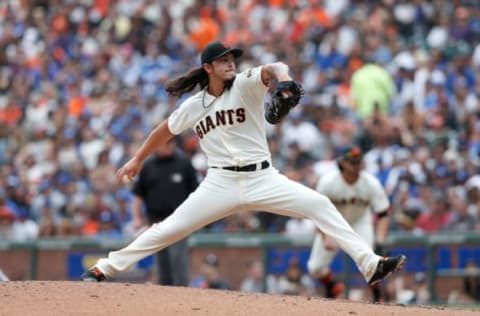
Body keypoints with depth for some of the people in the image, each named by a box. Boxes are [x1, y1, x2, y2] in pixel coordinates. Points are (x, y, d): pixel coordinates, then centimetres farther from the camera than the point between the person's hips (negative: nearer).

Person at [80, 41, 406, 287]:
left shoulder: (245, 85, -3)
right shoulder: (193, 106, 5)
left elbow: (272, 69, -24)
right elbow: (165, 131, 22)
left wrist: (282, 77, -47)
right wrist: (138, 159, 28)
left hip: (262, 179, -1)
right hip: (221, 183, 1)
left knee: (320, 205, -16)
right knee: (169, 229, -4)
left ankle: (370, 264, -17)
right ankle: (105, 268, 8)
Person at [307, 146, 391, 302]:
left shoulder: (371, 184, -26)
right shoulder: (328, 182, -28)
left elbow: (383, 214, -20)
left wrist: (379, 242, -33)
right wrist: (325, 237, -31)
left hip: (360, 221, -1)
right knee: (315, 267, 1)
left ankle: (378, 299, -6)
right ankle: (331, 288, 35)